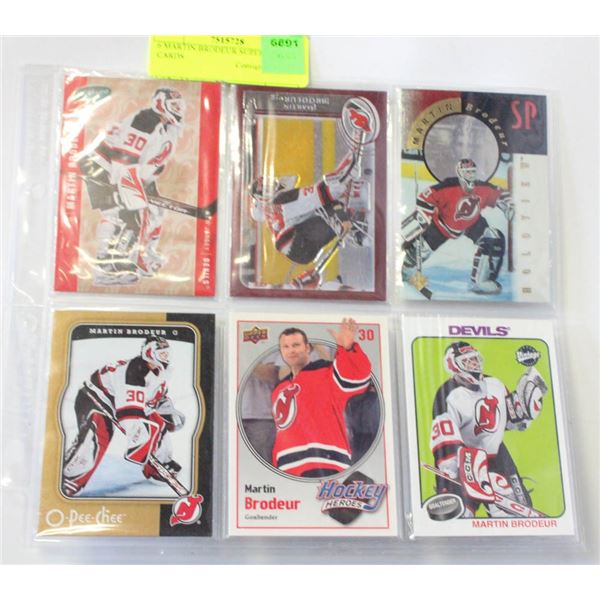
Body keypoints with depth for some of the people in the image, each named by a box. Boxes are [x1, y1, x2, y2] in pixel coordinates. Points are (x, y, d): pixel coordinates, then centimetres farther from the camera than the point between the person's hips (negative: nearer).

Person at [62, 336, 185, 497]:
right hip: (95, 399, -9)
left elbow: (161, 399, 16)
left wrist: (172, 414, -3)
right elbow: (131, 413, -40)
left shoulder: (158, 375, -3)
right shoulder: (134, 373, -33)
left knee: (158, 423, 4)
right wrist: (141, 445, -43)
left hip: (122, 403, 9)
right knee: (97, 438, -32)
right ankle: (66, 481, -29)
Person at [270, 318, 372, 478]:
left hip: (323, 467, -7)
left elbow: (357, 377, -18)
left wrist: (347, 347, -35)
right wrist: (276, 466, 22)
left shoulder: (326, 374, 2)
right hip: (288, 469, 7)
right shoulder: (279, 391, 25)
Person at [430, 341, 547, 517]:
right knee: (459, 514, -16)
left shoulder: (494, 384, 4)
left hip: (496, 455, 7)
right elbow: (444, 437, -27)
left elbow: (514, 420, 15)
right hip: (464, 458, -6)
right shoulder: (449, 396, -19)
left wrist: (531, 394, 2)